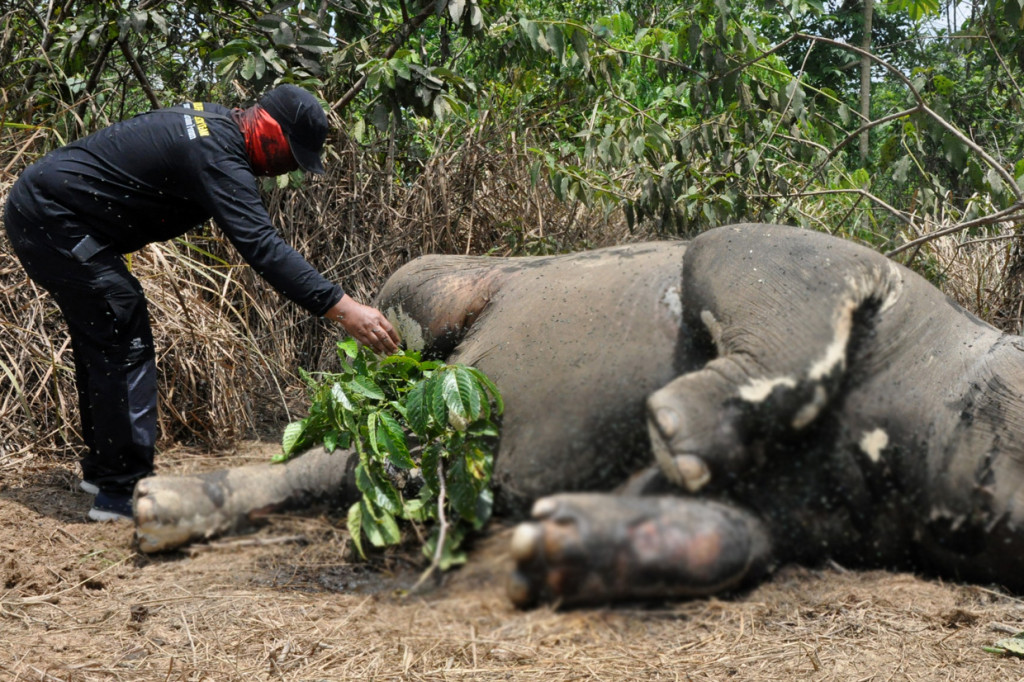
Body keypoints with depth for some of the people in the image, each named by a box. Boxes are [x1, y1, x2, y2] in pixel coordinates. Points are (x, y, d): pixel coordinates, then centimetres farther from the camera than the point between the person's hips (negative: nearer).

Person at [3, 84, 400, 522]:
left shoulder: (214, 121, 7)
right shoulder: (216, 155, -25)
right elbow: (261, 246, -35)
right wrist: (342, 308, -40)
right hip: (51, 219, -11)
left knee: (102, 345, 17)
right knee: (125, 345, -11)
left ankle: (103, 469, 26)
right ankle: (122, 491, -9)